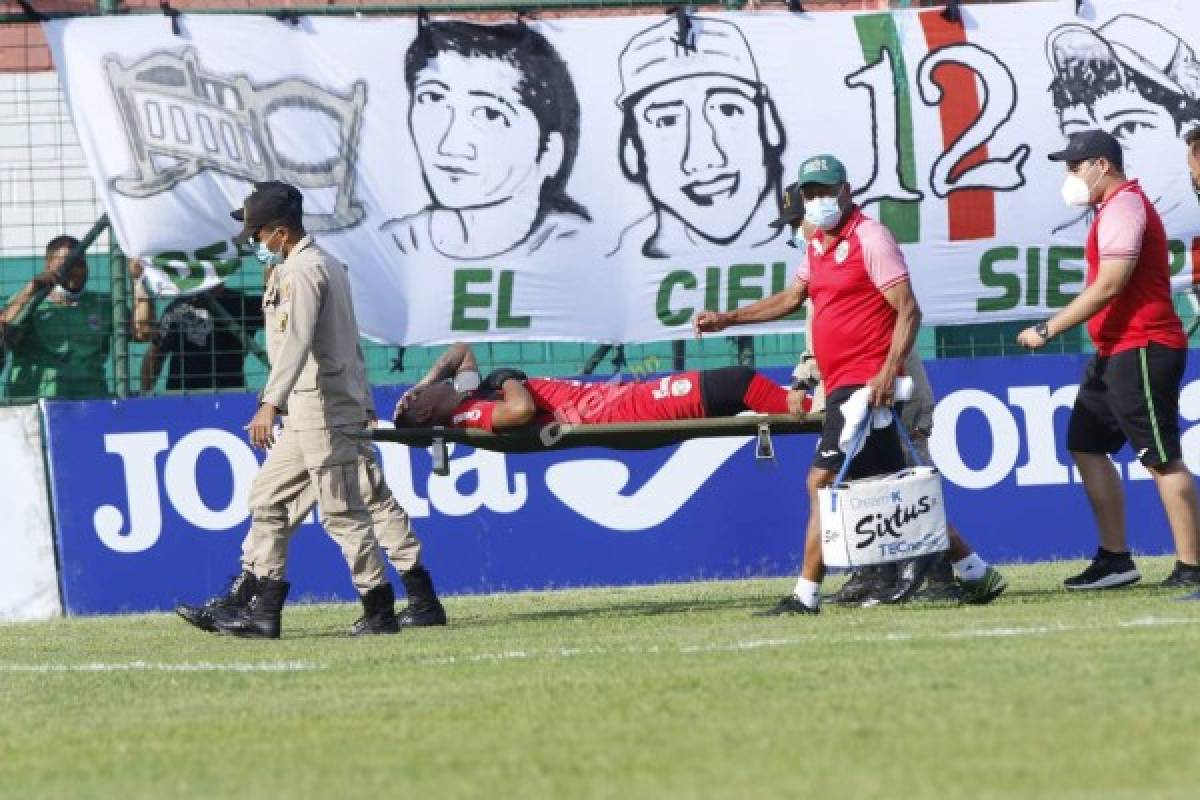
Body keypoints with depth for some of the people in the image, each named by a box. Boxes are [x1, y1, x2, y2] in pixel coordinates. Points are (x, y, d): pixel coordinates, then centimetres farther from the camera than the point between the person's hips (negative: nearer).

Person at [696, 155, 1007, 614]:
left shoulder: (869, 239, -10)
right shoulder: (818, 246, 17)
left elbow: (908, 311, -15)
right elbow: (791, 299, 30)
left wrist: (888, 372, -25)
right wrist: (728, 319, 24)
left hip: (865, 385, -9)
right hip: (841, 387, 9)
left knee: (822, 482, -12)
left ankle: (806, 596, -11)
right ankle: (974, 572, 14)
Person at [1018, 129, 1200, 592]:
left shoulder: (1123, 206, -13)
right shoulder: (1115, 207, 19)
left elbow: (1108, 287, -21)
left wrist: (1047, 331, -18)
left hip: (1142, 350, -11)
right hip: (1115, 353, 11)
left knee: (1161, 458, -11)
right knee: (1086, 446, 13)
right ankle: (1115, 559, 15)